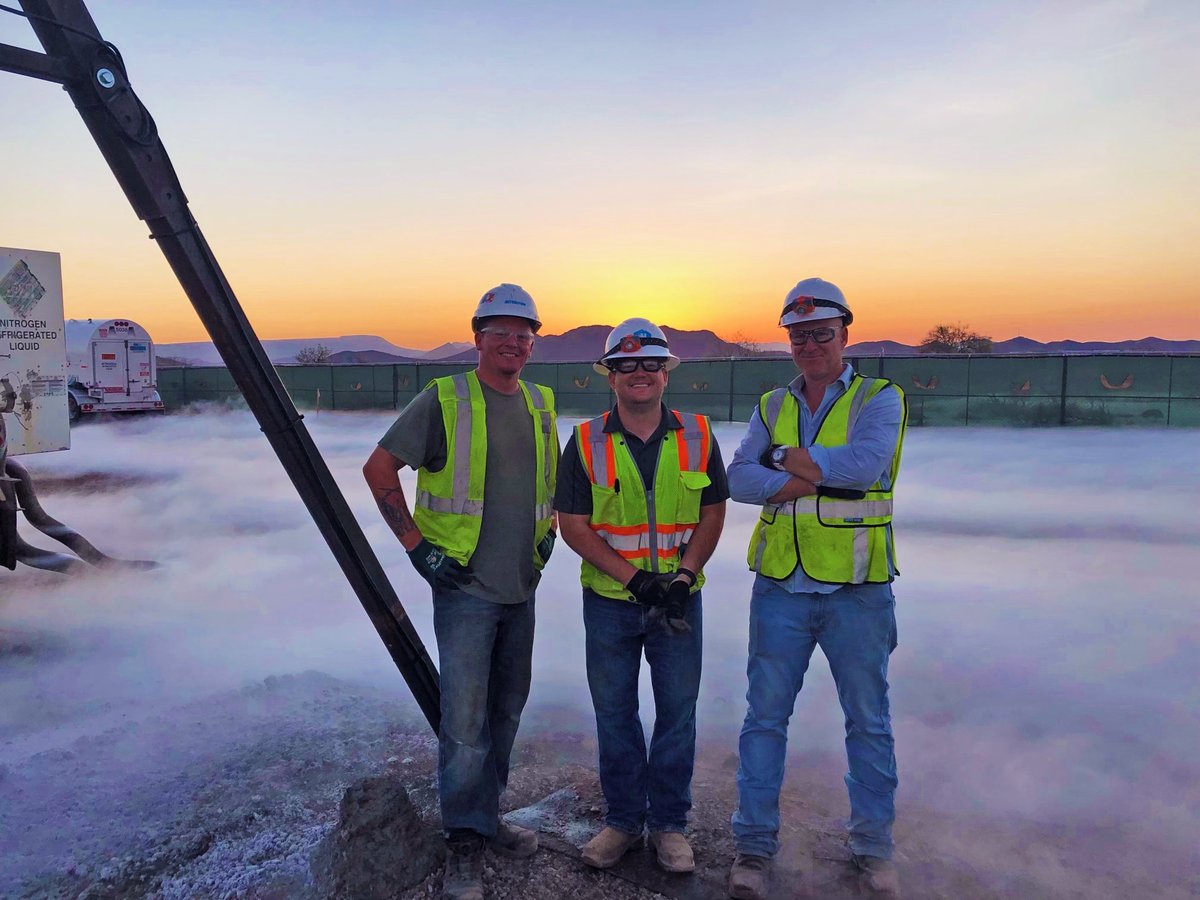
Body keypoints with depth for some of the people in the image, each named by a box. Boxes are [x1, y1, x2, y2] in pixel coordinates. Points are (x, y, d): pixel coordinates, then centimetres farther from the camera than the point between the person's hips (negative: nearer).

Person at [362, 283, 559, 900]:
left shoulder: (540, 404, 9)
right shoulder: (444, 400, -10)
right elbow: (379, 468, -8)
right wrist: (417, 547, -11)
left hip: (521, 588, 6)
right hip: (463, 584, -6)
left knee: (506, 709, 16)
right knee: (465, 717, -5)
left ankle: (486, 816, 33)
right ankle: (464, 844, 12)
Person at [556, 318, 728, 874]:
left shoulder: (697, 436, 0)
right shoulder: (587, 442, -4)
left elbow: (712, 514, 2)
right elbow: (573, 525, -7)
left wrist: (682, 578, -12)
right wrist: (634, 578, -16)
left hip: (680, 599, 1)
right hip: (608, 599, 0)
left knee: (677, 713, 9)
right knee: (614, 714, 11)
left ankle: (669, 824, 27)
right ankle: (622, 820, 30)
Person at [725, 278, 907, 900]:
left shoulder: (879, 399, -2)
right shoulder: (771, 407, 9)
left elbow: (866, 461, -22)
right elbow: (739, 479, -5)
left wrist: (788, 461, -12)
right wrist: (818, 479, -18)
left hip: (857, 591, -2)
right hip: (780, 588, 3)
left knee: (868, 721, 12)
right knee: (765, 716, 8)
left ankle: (873, 848, 31)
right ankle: (754, 846, 23)